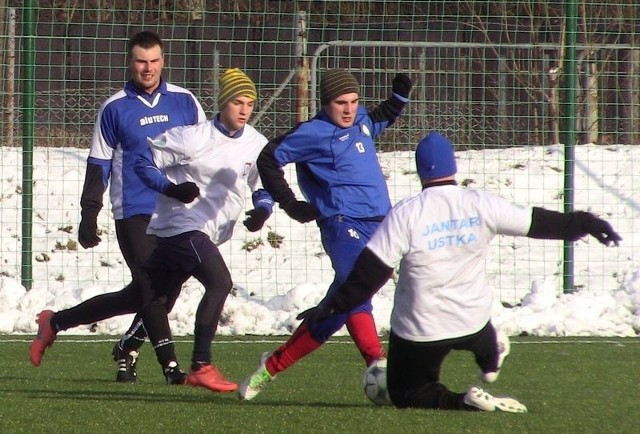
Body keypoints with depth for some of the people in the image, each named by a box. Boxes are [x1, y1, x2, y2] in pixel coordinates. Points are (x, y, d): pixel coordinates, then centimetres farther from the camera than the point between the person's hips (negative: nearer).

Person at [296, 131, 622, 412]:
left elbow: (370, 272, -16)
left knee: (406, 393, 11)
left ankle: (462, 402, -10)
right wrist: (582, 223, 15)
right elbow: (537, 223, 1)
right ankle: (490, 362, 62)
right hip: (472, 320, 4)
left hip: (419, 331, -4)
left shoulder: (405, 214, -15)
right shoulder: (480, 205, -8)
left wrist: (333, 305, -8)